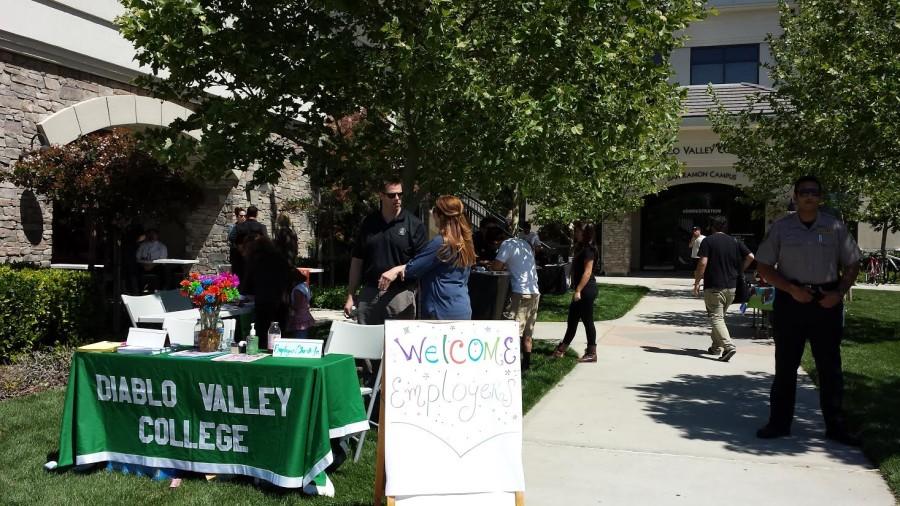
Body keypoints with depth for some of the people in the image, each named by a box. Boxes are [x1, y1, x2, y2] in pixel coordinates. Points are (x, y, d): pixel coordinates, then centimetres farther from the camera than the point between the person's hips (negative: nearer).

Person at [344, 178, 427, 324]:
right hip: (368, 294, 3)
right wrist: (350, 296, 9)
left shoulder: (414, 224, 0)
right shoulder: (368, 223, 10)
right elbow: (357, 261, 13)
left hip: (400, 294, -3)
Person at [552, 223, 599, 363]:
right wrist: (577, 290, 18)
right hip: (582, 290, 10)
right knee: (572, 319, 15)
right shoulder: (581, 248, 15)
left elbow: (587, 272, -21)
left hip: (586, 290, -10)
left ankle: (592, 353, 6)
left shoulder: (588, 250, -15)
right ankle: (562, 349, 23)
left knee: (587, 321, -2)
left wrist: (578, 290, -23)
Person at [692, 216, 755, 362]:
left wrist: (697, 282, -6)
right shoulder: (734, 242, 9)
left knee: (716, 318, -6)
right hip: (731, 286, 6)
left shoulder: (707, 241, -6)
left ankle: (729, 346, -23)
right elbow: (750, 257, 4)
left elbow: (703, 263, -15)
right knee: (720, 316, 20)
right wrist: (738, 271, 16)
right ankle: (716, 347, 25)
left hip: (713, 287, -6)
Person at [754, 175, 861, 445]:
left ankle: (835, 426, 19)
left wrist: (839, 293, -7)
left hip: (826, 302, 1)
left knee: (830, 366, 8)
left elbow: (852, 264, 9)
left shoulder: (835, 227, 3)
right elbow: (764, 266, 1)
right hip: (790, 301, -1)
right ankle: (779, 423, 17)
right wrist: (792, 289, -12)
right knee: (785, 365, 6)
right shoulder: (781, 228, 0)